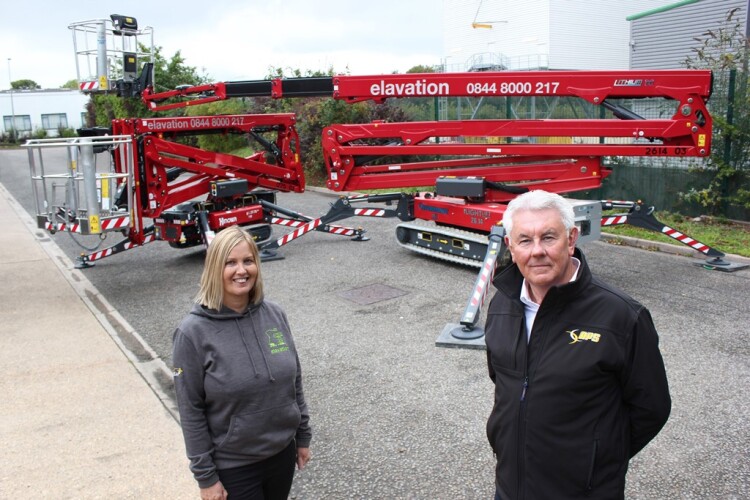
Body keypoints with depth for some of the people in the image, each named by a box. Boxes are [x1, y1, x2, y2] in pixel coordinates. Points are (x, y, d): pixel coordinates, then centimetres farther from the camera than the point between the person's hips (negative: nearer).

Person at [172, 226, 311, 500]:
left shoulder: (275, 314, -5)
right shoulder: (193, 332, -17)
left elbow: (295, 381, 5)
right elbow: (191, 411, -12)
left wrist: (303, 436, 9)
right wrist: (206, 476, -9)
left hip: (282, 453, 4)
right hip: (233, 466, -4)